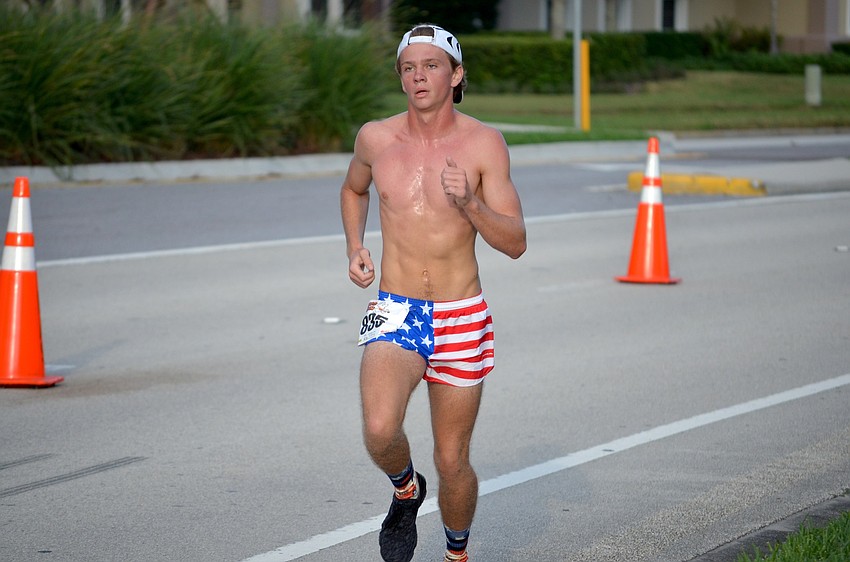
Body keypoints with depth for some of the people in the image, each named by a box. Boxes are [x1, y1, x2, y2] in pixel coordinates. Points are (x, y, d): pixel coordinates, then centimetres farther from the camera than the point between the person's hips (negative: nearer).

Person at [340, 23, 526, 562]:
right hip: (395, 315, 1)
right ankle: (406, 489, 9)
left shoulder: (485, 143, -6)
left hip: (463, 320, 0)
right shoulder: (376, 138, 0)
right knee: (380, 431, -26)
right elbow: (354, 189, 23)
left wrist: (470, 203, -26)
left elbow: (515, 243, -9)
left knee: (453, 462, 7)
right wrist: (355, 249, 6)